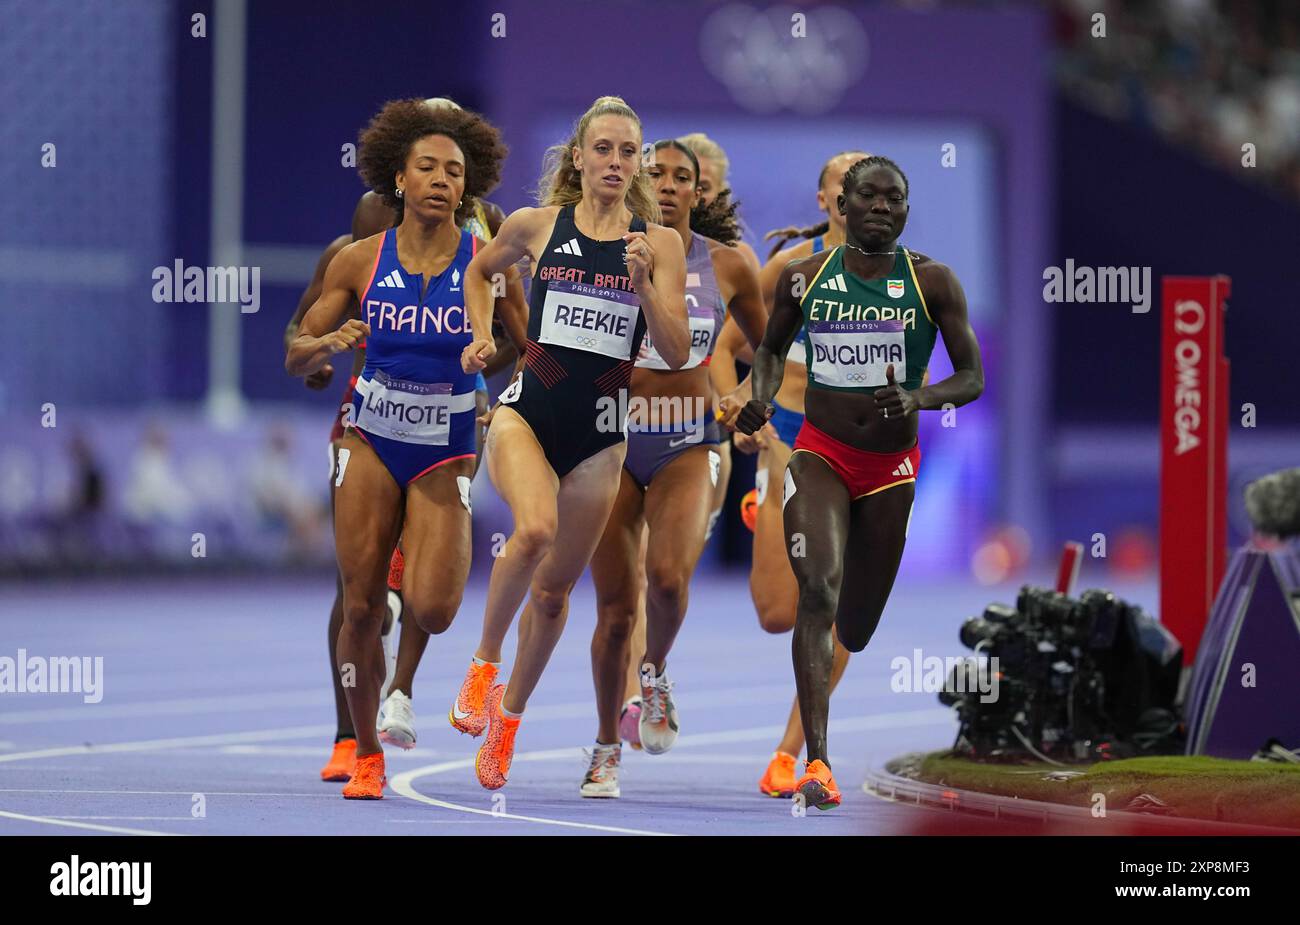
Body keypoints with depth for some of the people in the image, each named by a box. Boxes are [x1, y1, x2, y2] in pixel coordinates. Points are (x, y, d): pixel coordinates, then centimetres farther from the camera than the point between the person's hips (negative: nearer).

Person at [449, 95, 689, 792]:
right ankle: (484, 663, -10)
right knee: (535, 530, -31)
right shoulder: (535, 226, 2)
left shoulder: (660, 243, 1)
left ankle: (507, 720, 28)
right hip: (527, 411, -2)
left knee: (553, 590, 9)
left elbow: (677, 353, -3)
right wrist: (482, 337, 10)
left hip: (599, 434, 2)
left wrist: (643, 285, -16)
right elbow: (479, 272, 23)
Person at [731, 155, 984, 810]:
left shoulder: (932, 283, -6)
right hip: (819, 455, -1)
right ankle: (817, 763, -28)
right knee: (817, 591, -23)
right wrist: (761, 399, -5)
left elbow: (972, 378, -6)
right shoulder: (803, 277, -2)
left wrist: (917, 398, -25)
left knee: (859, 627, 12)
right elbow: (772, 348, 16)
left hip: (891, 467, 1)